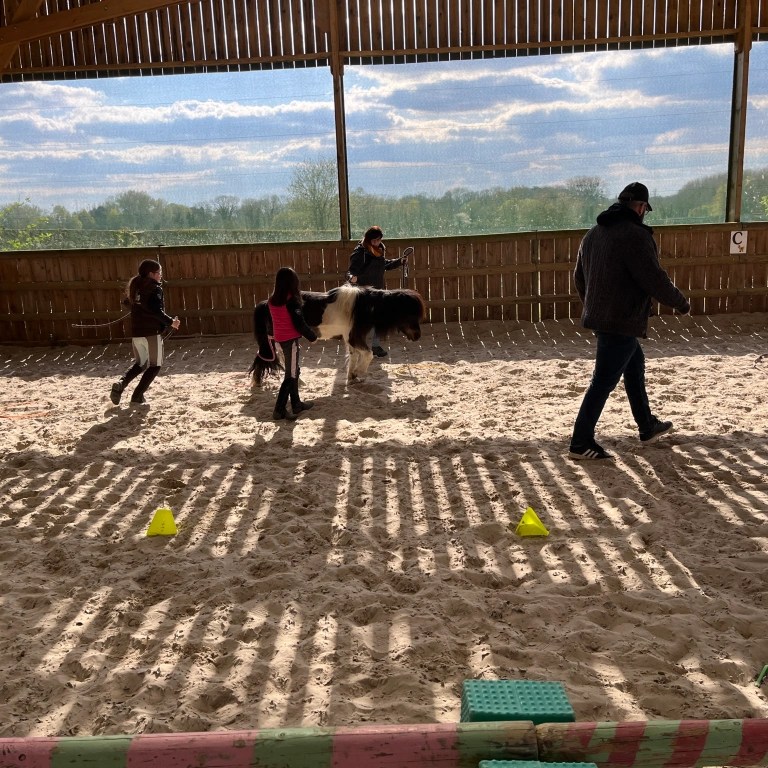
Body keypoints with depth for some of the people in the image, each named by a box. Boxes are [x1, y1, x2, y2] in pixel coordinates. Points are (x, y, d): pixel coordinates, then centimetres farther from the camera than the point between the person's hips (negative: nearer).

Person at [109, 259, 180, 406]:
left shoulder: (134, 287, 11)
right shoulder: (155, 288, -11)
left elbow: (127, 302, 26)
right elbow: (157, 311, -23)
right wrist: (170, 322, -14)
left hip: (135, 332, 7)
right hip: (152, 332, -7)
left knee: (140, 364, 22)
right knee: (155, 365, 9)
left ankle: (120, 384, -2)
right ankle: (137, 396, 0)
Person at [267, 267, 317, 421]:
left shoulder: (272, 301, 3)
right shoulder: (292, 300, -17)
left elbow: (271, 321, 11)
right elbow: (299, 323, -17)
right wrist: (312, 336, -5)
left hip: (280, 339, 8)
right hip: (291, 339, -7)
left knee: (293, 371, 19)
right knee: (291, 375, -1)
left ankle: (296, 404, 29)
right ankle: (279, 410, -4)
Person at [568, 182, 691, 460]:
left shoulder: (593, 234, 10)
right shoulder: (635, 235, -18)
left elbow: (579, 277, 19)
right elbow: (655, 280, -19)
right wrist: (682, 303, -2)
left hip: (599, 318, 9)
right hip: (622, 322, -9)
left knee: (634, 365, 23)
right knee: (604, 382, -3)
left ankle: (648, 427, 35)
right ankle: (580, 443, 2)